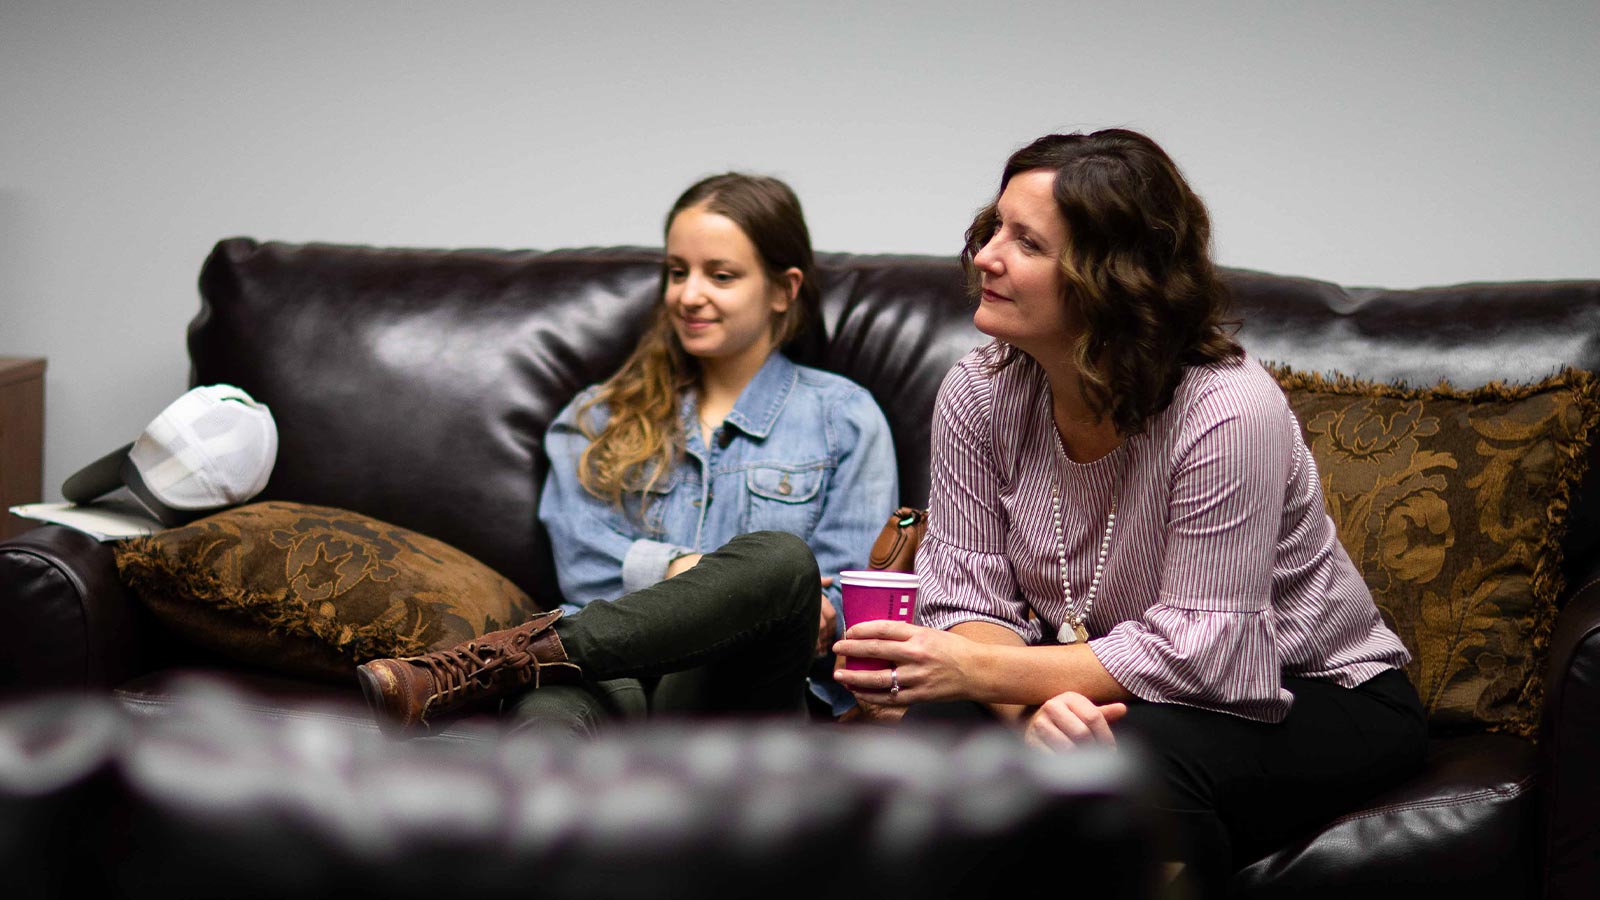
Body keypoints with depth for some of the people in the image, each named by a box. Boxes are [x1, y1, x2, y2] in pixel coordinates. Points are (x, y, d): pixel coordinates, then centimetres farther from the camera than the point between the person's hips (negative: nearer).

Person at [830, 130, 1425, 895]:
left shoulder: (1229, 412, -26)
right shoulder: (978, 392, -8)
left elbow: (1198, 647, -27)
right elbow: (967, 594, -9)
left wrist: (982, 670, -34)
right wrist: (1028, 703, -32)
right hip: (1101, 684, 4)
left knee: (1134, 751, -35)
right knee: (941, 722, -25)